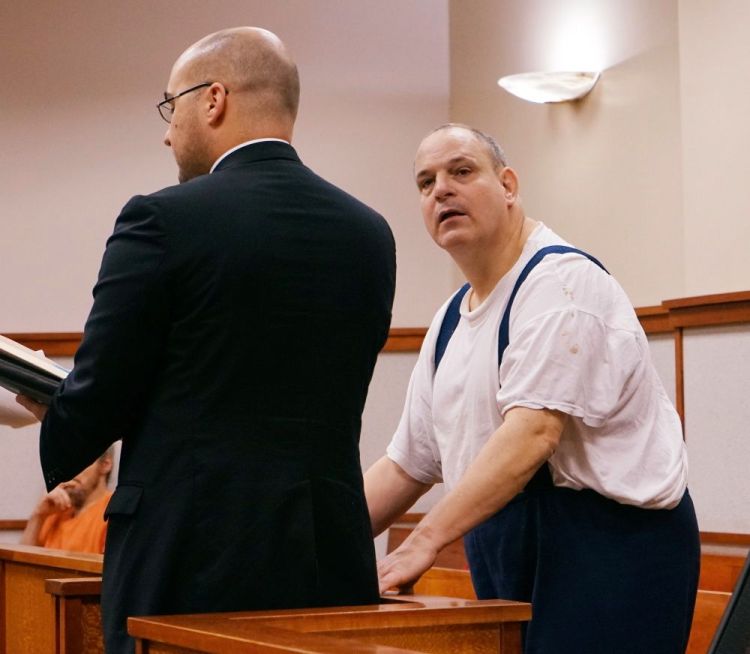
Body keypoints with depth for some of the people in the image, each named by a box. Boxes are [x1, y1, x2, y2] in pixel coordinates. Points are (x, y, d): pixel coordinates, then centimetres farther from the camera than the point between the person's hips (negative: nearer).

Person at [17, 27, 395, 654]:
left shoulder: (163, 220, -10)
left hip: (190, 561, -5)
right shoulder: (369, 233, 7)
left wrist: (58, 430, 17)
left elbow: (99, 396, -7)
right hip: (329, 570, 5)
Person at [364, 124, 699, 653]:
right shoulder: (450, 322, 15)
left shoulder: (561, 278, -12)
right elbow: (406, 465, 17)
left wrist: (426, 540, -28)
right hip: (508, 567, 8)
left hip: (611, 548, -8)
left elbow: (534, 430, -24)